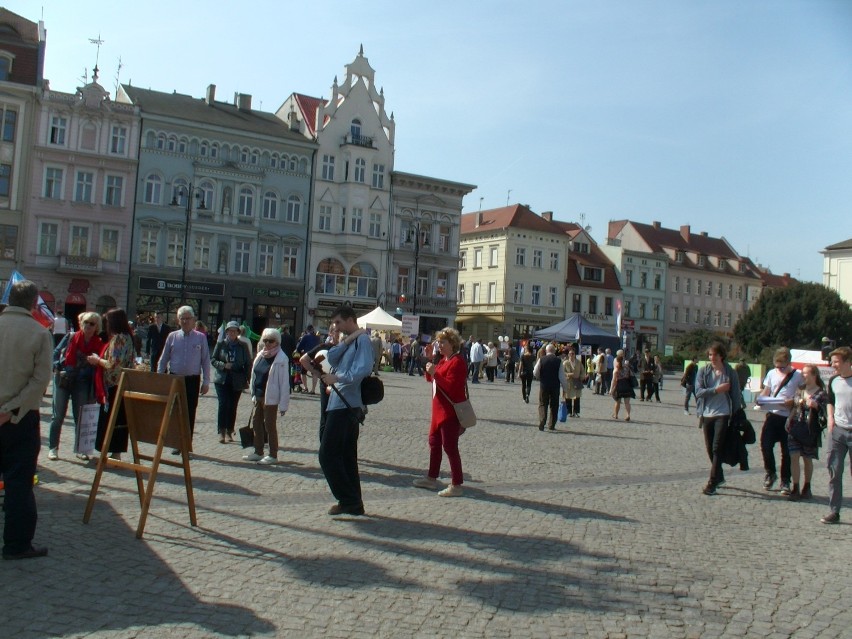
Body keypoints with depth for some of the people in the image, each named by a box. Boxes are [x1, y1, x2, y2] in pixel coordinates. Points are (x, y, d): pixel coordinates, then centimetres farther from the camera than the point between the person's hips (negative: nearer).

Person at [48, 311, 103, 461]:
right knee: (58, 415, 2)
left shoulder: (98, 344, -2)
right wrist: (59, 368, -13)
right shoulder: (72, 338, -5)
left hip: (82, 382, 1)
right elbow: (57, 352, 0)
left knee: (80, 417, 5)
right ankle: (53, 448, 10)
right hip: (64, 379, -1)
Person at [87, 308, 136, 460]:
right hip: (123, 385, 9)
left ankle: (113, 454, 2)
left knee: (110, 420, -2)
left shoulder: (117, 338, -14)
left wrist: (97, 360, -3)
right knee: (119, 420, 12)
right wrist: (100, 360, 15)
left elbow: (112, 364, -20)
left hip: (114, 386, -9)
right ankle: (116, 454, 18)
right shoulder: (127, 337, 13)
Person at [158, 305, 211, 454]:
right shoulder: (172, 336, 4)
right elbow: (163, 359, 7)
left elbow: (206, 361, 1)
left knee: (190, 414, 3)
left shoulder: (200, 338, 1)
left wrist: (206, 382, -3)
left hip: (193, 380, -1)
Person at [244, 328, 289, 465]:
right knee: (256, 423, 15)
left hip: (270, 398, -8)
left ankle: (273, 455, 11)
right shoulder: (261, 355, 10)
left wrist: (283, 404, -16)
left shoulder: (281, 359, -13)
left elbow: (284, 382, -14)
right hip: (259, 396, 8)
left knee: (270, 425, 0)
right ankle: (258, 452, 27)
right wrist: (253, 394, 13)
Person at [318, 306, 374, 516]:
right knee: (347, 456, 13)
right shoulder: (348, 341, 19)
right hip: (346, 405, 10)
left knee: (328, 455, -8)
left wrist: (338, 378, -21)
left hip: (345, 406, -10)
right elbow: (332, 358, 5)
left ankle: (349, 501, -2)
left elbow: (363, 369, -24)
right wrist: (345, 342, -6)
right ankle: (353, 502, 19)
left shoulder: (362, 340, -10)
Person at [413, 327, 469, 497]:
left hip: (450, 411, -10)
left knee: (449, 446, -6)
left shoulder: (457, 362, -16)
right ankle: (431, 478, 30)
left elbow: (451, 386, -24)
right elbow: (431, 379, 15)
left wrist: (434, 373, -25)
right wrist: (430, 369, -1)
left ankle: (456, 485, 2)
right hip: (439, 409, 10)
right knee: (434, 442, 18)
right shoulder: (443, 360, 15)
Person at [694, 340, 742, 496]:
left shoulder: (730, 373, 0)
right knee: (710, 449, 11)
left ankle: (712, 483, -8)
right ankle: (719, 477, 31)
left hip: (723, 415, -3)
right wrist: (717, 390, -17)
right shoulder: (703, 372, 4)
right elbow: (698, 391, -6)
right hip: (707, 414, 3)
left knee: (717, 448, -10)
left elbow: (736, 395, 2)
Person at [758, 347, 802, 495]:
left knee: (786, 451, 5)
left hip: (788, 417, -3)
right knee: (765, 445, -3)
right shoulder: (772, 373, 6)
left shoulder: (798, 376, -4)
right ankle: (770, 473, 21)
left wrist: (793, 401, -20)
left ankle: (785, 481, 18)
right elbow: (765, 392, 12)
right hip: (773, 414, 3)